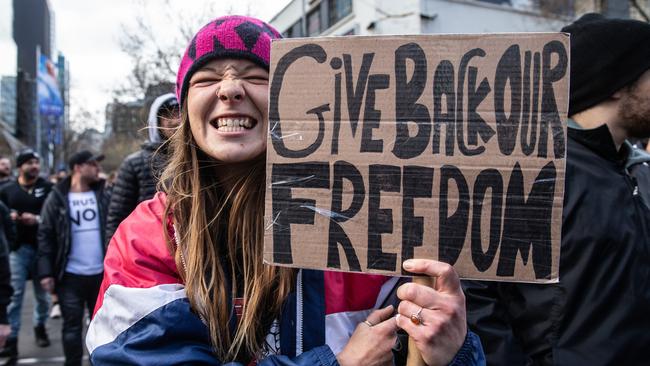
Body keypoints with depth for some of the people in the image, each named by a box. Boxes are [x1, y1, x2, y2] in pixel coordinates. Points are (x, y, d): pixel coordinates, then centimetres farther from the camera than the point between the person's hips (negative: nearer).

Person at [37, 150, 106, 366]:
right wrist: (45, 272, -8)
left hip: (101, 273, 2)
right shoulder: (57, 198, -1)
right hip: (70, 276, -2)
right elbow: (45, 236, -2)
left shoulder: (103, 194, 4)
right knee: (72, 327, 7)